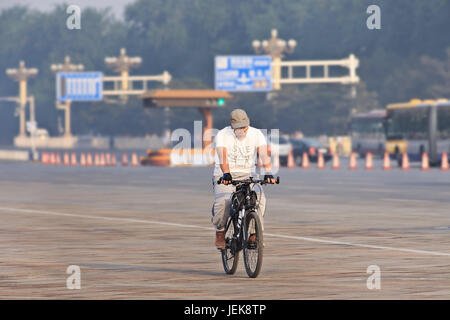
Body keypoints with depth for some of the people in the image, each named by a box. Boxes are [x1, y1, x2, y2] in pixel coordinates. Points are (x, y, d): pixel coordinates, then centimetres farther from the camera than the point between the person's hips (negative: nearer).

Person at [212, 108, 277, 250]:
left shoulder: (256, 134, -3)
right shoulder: (222, 135, -9)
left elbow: (264, 154, -17)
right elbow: (223, 156, -25)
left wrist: (268, 173, -35)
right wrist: (226, 174, -43)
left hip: (247, 175, 2)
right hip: (225, 177, -2)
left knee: (259, 197, -28)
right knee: (223, 202, -29)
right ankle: (220, 232, -4)